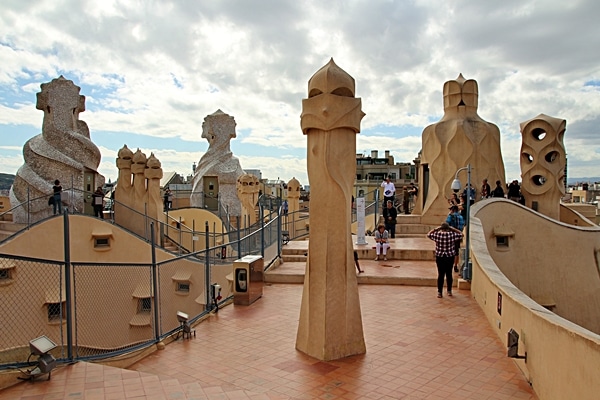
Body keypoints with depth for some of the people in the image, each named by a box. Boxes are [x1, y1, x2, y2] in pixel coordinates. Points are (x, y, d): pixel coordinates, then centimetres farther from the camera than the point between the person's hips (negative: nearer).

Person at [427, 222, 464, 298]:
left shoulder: (437, 234, -10)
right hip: (450, 257, 1)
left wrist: (436, 228, 5)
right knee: (449, 274, 13)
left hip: (440, 257, 0)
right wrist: (453, 229, 5)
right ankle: (449, 291, 23)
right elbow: (461, 234, 8)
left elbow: (428, 234, 7)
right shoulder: (452, 234, -9)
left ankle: (439, 292, 6)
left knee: (440, 274, 5)